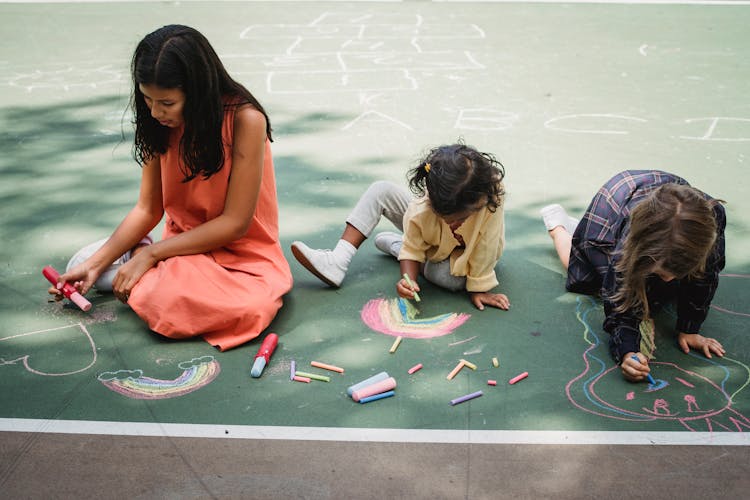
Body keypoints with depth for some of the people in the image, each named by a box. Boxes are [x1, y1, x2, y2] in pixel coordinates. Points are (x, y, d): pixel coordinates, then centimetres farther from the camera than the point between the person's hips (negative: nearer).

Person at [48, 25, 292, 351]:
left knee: (166, 306, -32)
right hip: (183, 246, 6)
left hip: (239, 254, -6)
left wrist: (150, 254, -18)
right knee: (82, 265, -3)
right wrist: (95, 264, -9)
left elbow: (235, 223, -20)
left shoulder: (245, 119, -22)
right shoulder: (162, 124, -3)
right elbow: (147, 209, 1)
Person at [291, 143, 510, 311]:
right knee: (381, 190, -16)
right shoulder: (420, 210, -36)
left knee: (451, 278, -37)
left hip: (465, 253, -1)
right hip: (429, 242, 1)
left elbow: (484, 249, -33)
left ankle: (394, 244, -5)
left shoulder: (490, 196, -42)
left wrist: (479, 289, -27)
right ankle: (337, 262, -23)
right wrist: (409, 280, -44)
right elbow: (413, 249, -26)